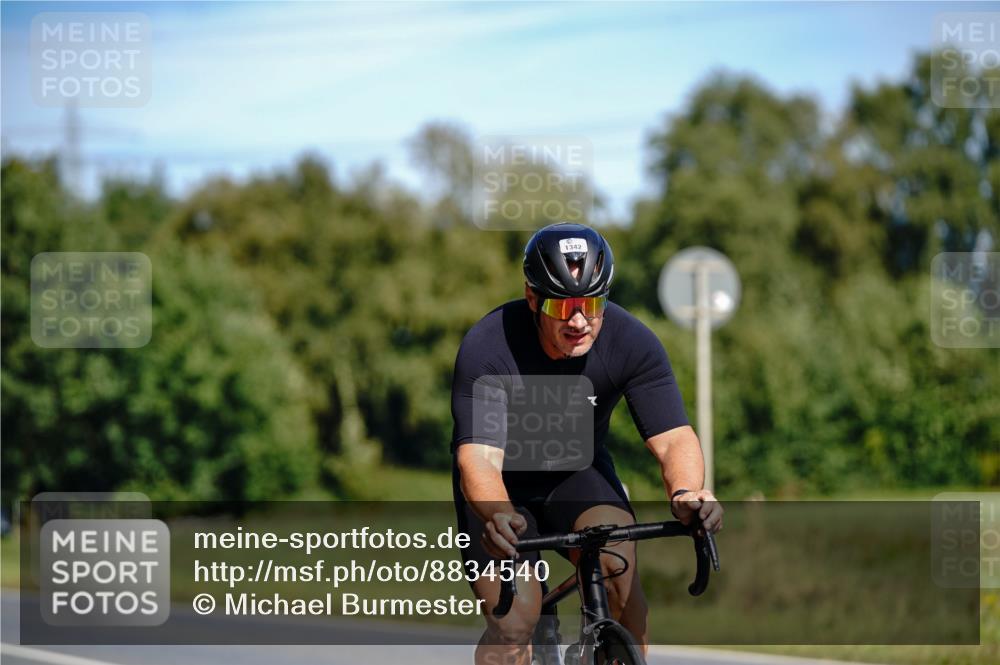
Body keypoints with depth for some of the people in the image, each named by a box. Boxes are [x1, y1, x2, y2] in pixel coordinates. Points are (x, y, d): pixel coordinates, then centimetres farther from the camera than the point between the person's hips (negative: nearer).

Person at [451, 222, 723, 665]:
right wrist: (497, 517, -62)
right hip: (505, 486, -2)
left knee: (617, 564, -27)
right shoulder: (486, 348, -30)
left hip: (578, 474, 2)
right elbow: (478, 458, -40)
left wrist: (687, 493, -51)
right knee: (512, 628, -18)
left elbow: (672, 438, -28)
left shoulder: (631, 342, -22)